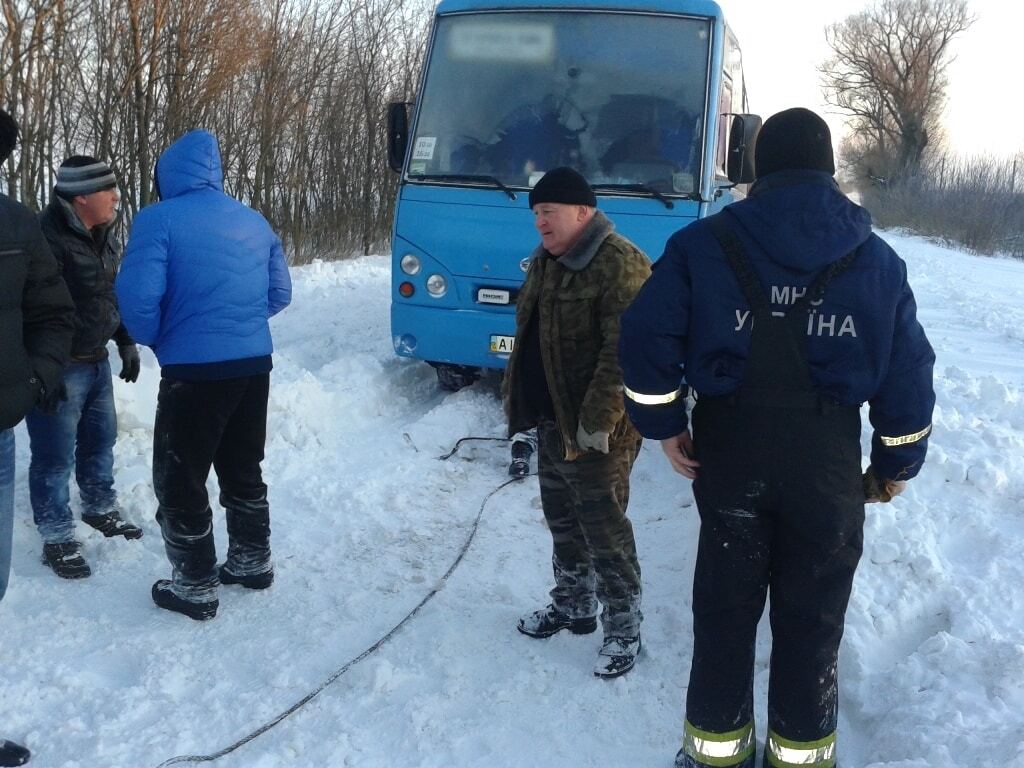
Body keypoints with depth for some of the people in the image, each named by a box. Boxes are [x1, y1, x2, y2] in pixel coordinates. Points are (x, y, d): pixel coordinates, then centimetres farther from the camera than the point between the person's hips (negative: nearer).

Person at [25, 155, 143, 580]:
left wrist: (126, 342, 19)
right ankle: (57, 538, 14)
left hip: (96, 362, 9)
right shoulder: (47, 237, -22)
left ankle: (100, 508, 40)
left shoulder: (103, 236, 8)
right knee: (56, 455, 1)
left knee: (100, 438, 21)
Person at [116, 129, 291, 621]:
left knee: (180, 480, 7)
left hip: (194, 370, -6)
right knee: (243, 470, 22)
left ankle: (196, 587, 15)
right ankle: (252, 562, 33)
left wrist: (155, 340, 2)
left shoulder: (159, 220, -9)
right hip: (255, 365, 7)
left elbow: (137, 297, -17)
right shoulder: (255, 221, 10)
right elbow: (280, 294, 15)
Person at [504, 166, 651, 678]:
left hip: (596, 431, -9)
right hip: (551, 422, 9)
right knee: (563, 520, 20)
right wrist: (518, 399, 17)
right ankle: (573, 605, 38)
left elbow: (624, 353, -25)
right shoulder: (545, 261, 12)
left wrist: (597, 421, -26)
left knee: (604, 530, -2)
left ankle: (624, 629, 13)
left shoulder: (619, 265, -19)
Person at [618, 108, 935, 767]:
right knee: (812, 619, 13)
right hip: (827, 462, 0)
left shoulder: (705, 243, -3)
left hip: (729, 452, 0)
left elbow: (647, 335, -10)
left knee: (725, 609, 14)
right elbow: (908, 372, 2)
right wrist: (898, 462, 12)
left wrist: (666, 424, 1)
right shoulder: (876, 257, 1)